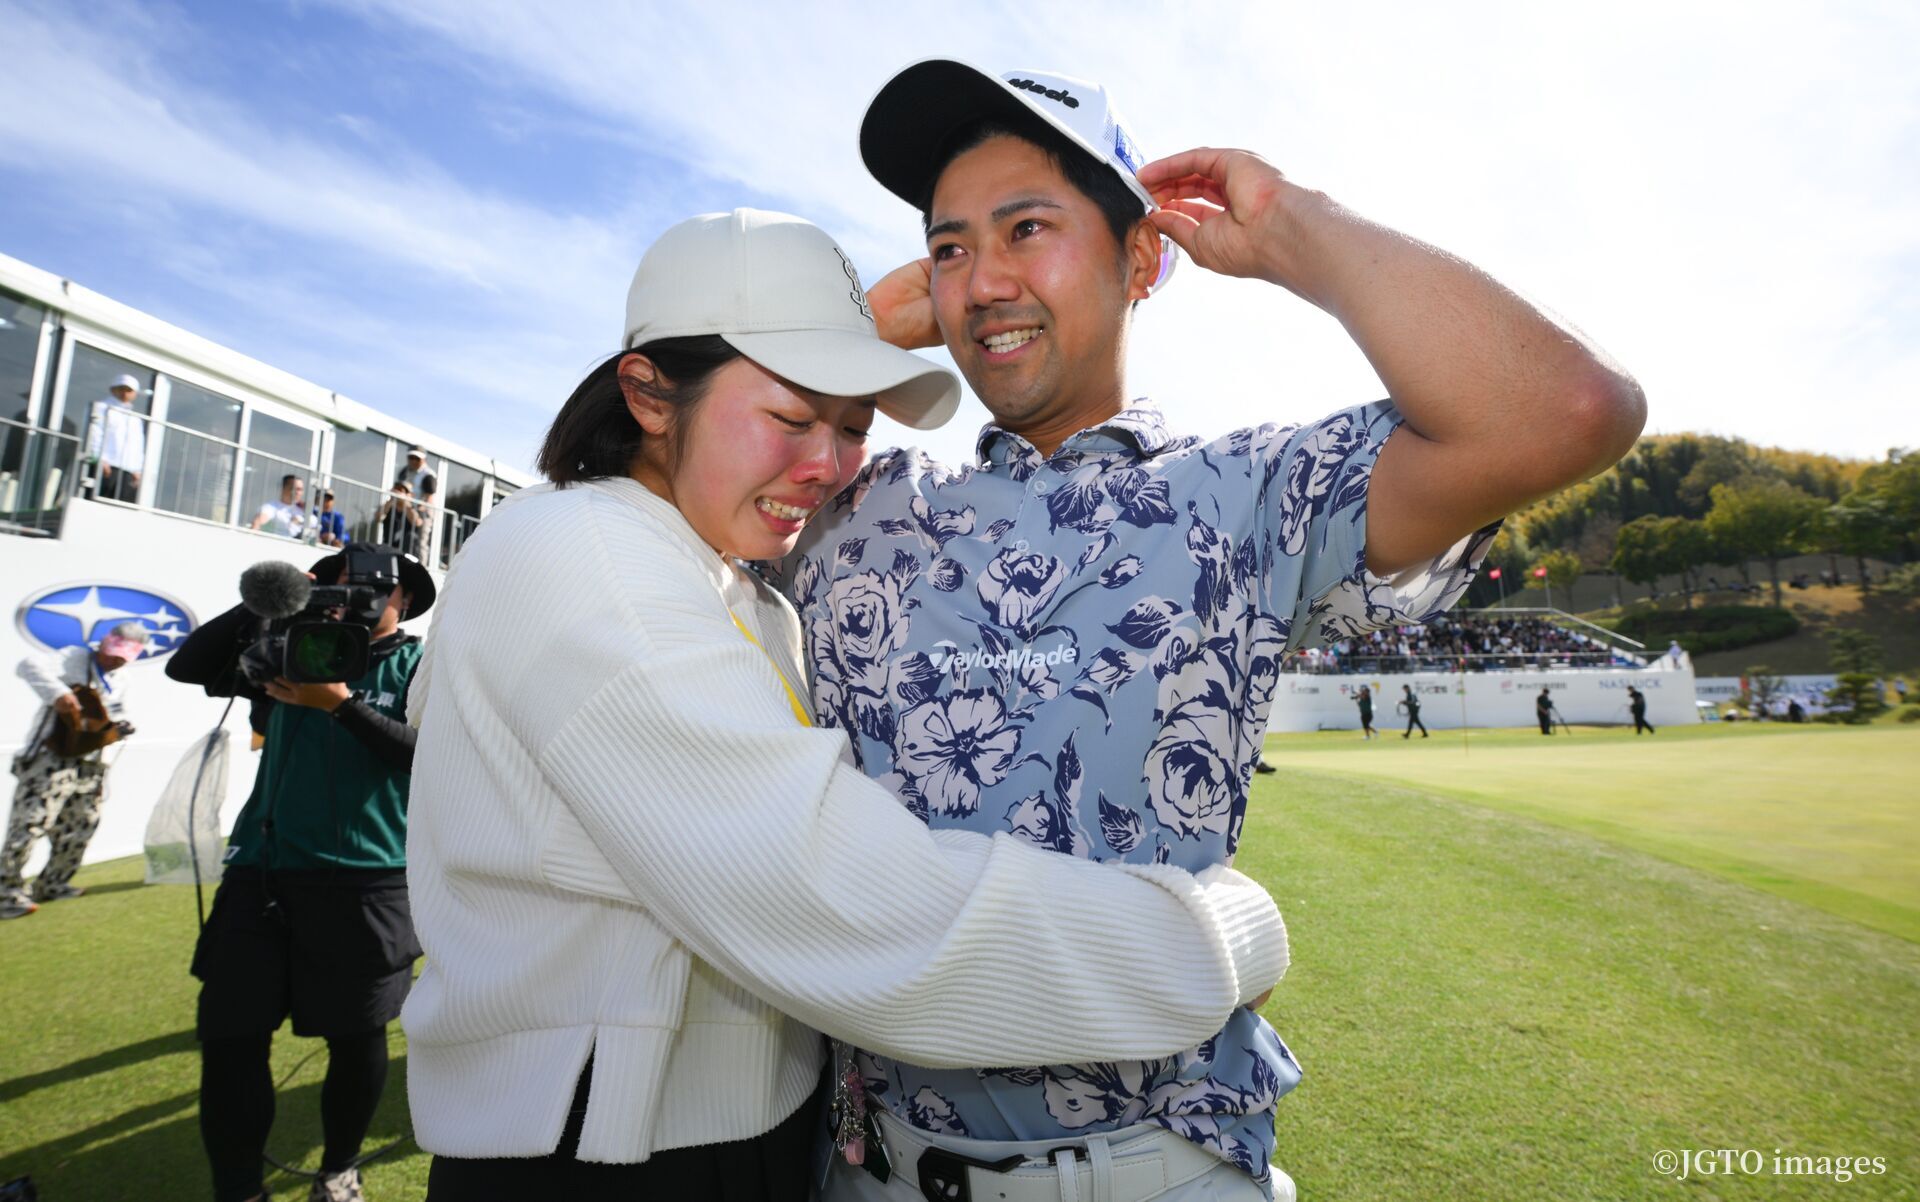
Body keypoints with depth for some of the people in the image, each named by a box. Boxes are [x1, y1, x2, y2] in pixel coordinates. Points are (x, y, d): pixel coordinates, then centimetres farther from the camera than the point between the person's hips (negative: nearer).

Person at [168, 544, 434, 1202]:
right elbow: (187, 666, 8)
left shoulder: (417, 664, 3)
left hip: (366, 882, -3)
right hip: (262, 869, 3)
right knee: (229, 1037, 3)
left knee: (357, 1039, 7)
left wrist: (341, 704, -18)